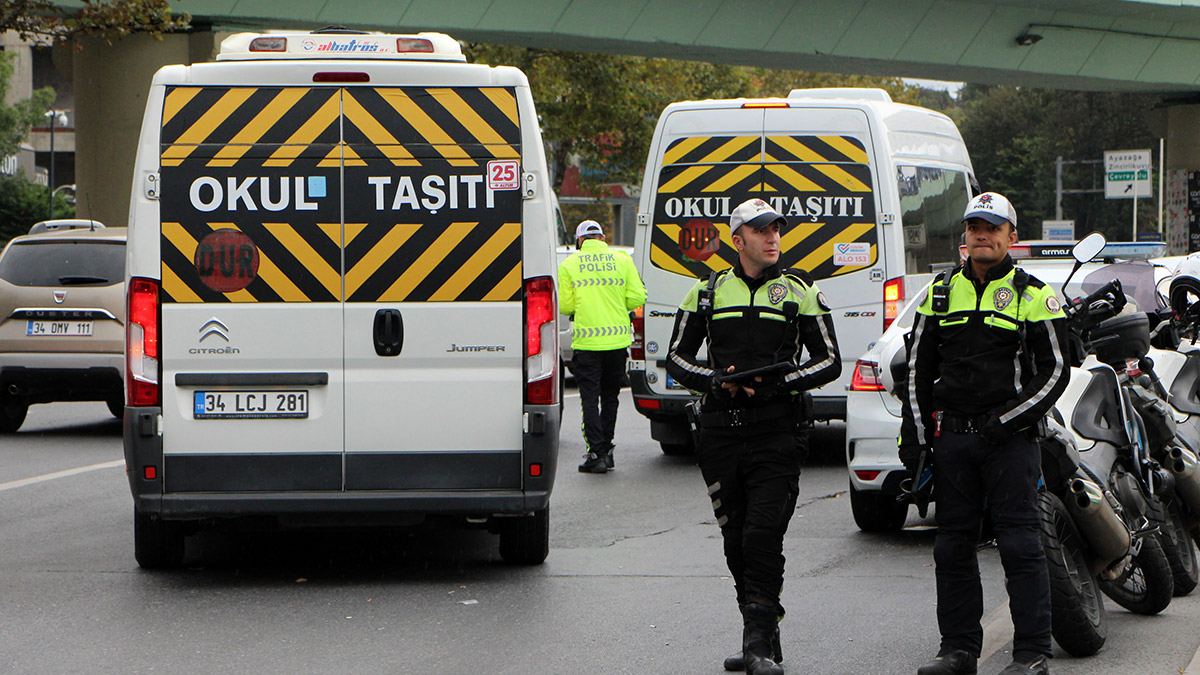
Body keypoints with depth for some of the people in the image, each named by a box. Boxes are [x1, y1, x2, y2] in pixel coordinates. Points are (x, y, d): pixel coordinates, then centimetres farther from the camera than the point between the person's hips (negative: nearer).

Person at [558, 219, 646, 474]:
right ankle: (606, 449, 20)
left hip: (586, 342, -3)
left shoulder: (569, 265, -2)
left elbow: (565, 306, -3)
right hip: (617, 339, 3)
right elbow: (637, 297, 0)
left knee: (590, 399, 1)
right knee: (609, 396, 16)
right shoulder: (622, 260, 3)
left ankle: (596, 453, -7)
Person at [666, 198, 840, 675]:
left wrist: (778, 382, -11)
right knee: (736, 541, 7)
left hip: (775, 433, -3)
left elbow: (829, 362, 4)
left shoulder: (800, 291, 5)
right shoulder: (708, 292, 10)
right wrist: (716, 381, -6)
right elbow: (677, 357, 13)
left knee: (763, 537, -14)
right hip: (719, 433, 3)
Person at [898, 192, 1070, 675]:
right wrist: (914, 436, 7)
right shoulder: (941, 292, 13)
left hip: (1009, 437, -4)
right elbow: (918, 368, 16)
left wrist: (1006, 421, -11)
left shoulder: (1033, 295, 2)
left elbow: (1055, 371, -1)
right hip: (951, 436, 4)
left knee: (1019, 544, -7)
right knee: (953, 546, 6)